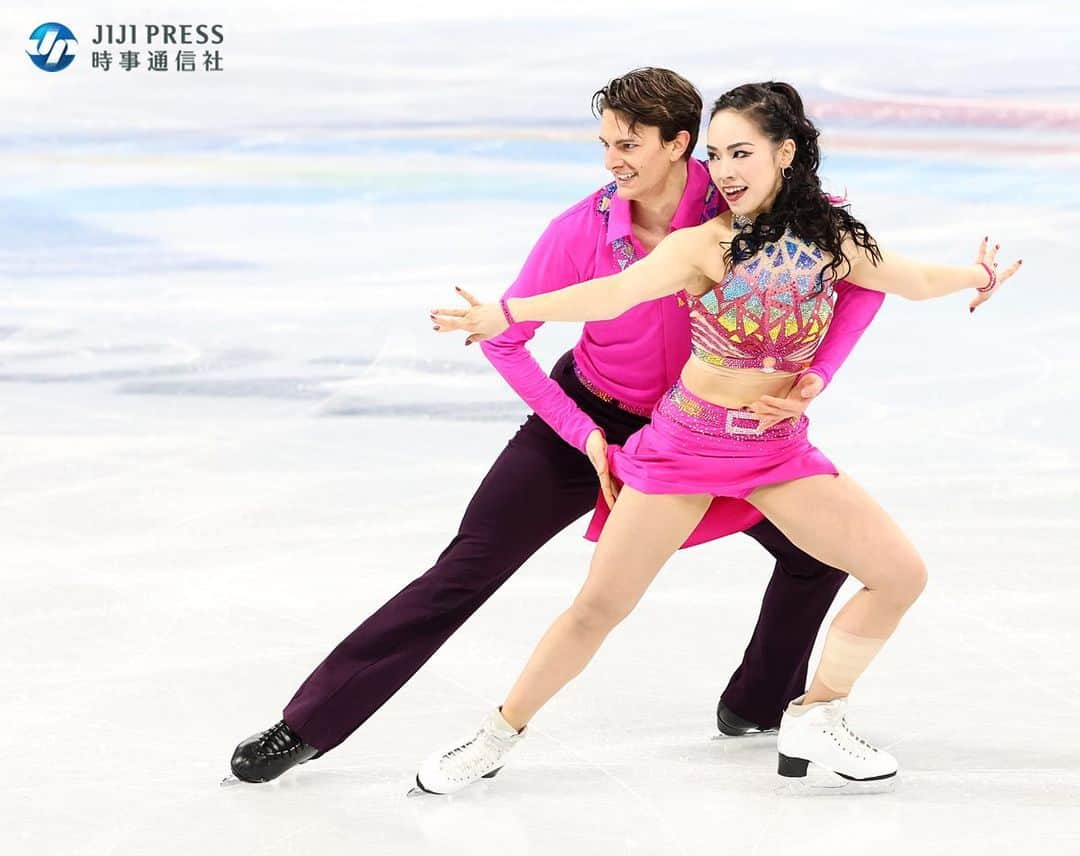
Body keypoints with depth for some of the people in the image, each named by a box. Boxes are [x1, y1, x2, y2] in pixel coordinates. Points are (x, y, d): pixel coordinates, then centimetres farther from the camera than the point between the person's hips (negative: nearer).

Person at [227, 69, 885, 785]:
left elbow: (861, 276, -18)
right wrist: (583, 433, -17)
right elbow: (505, 338, -12)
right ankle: (308, 726, -2)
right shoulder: (584, 230, -23)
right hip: (588, 420, -2)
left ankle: (757, 705, 25)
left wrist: (815, 376, -30)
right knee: (465, 571, -8)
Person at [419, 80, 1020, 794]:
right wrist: (509, 311, -42)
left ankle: (815, 721, 12)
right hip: (689, 441, -4)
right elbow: (617, 292, -29)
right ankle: (500, 735, 16)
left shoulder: (831, 238, -2)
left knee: (903, 576, -4)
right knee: (599, 608, -3)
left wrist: (976, 275, 34)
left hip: (779, 450, 4)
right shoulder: (703, 246, -15)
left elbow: (912, 279, 17)